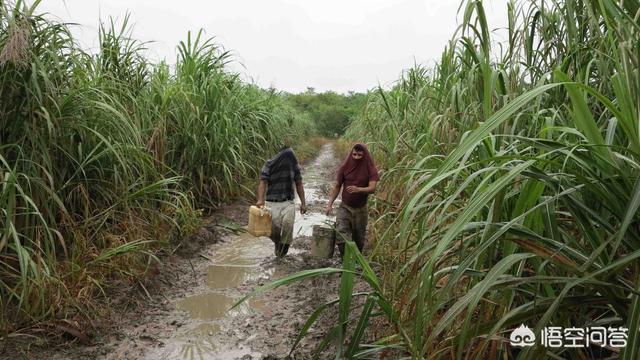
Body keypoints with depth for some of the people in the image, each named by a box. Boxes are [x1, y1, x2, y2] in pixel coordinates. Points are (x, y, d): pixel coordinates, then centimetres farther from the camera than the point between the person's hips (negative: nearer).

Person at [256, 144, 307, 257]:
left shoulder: (294, 165, 5)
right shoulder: (269, 164, -3)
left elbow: (299, 184, 11)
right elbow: (263, 182, -11)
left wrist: (303, 203, 7)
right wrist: (260, 199, -27)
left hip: (288, 202, 1)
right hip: (272, 202, -1)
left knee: (288, 222, -27)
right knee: (272, 228, -18)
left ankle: (284, 244, 1)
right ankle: (278, 243, 17)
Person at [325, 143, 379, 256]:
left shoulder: (370, 169, -6)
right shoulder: (345, 167, -2)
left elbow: (372, 188, -19)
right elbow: (337, 187, 3)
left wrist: (358, 189, -38)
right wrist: (330, 203, -6)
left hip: (360, 209, 0)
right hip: (345, 207, 0)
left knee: (359, 237, 9)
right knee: (340, 231, -19)